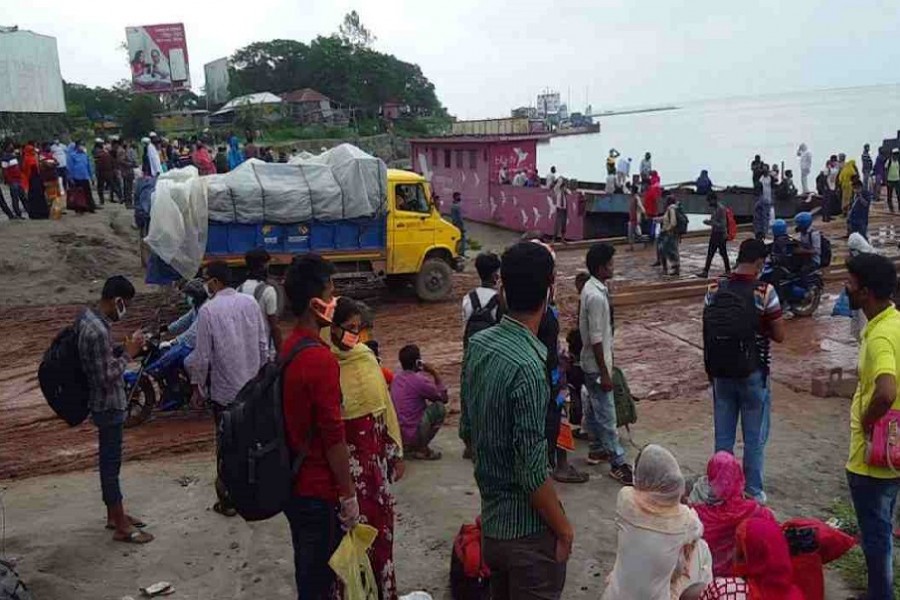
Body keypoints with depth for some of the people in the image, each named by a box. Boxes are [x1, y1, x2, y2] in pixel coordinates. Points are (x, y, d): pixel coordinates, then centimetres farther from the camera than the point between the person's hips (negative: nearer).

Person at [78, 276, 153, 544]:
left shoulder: (88, 317, 4)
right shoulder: (98, 331, -27)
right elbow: (106, 377, -26)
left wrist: (124, 348, 3)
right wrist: (128, 353, -17)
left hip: (106, 403, 10)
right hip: (108, 406, -10)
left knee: (109, 461, 19)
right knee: (111, 463, 0)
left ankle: (114, 514, 32)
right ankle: (121, 527, 10)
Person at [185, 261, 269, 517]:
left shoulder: (208, 310, -14)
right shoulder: (250, 302, -2)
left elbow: (203, 356, -12)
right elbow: (263, 344, 3)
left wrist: (198, 387, 1)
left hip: (224, 390, -4)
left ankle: (228, 500, 17)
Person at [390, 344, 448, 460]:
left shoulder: (396, 378, 7)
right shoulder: (419, 381, -16)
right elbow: (443, 398, -2)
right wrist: (434, 373, 2)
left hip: (395, 435, 8)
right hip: (412, 435, -8)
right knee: (439, 407, 3)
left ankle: (408, 445, 16)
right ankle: (422, 448, 3)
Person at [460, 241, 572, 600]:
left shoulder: (478, 345, -4)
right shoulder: (528, 366, -27)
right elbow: (533, 473, -24)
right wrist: (563, 529, -10)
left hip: (491, 520, 7)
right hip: (528, 530, -7)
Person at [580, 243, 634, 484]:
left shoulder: (592, 288, 5)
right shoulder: (596, 296, -26)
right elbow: (596, 339, -25)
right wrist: (604, 373, -21)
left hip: (592, 362, 10)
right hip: (597, 364, -10)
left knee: (595, 408, 21)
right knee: (606, 415, -2)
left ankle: (597, 448, 35)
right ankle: (618, 463, 5)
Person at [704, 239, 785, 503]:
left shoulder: (714, 289, -4)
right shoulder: (765, 292, -16)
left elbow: (707, 331, 3)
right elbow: (779, 336, -11)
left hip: (722, 371, 3)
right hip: (754, 373, -3)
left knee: (723, 436, 14)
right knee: (754, 438, 11)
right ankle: (753, 492, 22)